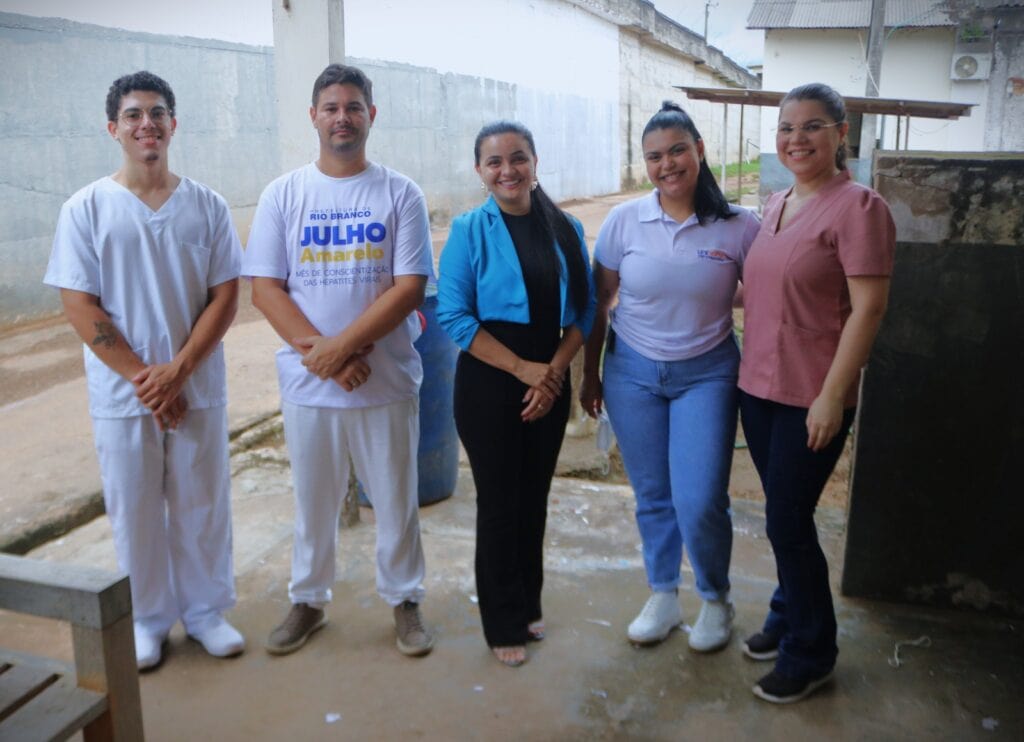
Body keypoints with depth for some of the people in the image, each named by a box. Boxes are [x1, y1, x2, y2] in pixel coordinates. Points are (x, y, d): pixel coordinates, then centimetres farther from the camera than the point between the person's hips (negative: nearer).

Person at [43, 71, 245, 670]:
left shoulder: (207, 206, 1)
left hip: (199, 390, 1)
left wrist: (176, 372, -13)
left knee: (202, 506, 10)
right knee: (135, 512, 10)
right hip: (122, 395, -1)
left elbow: (225, 297, -3)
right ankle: (148, 620, 29)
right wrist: (142, 377, -13)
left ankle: (207, 610, 29)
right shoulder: (86, 209, -2)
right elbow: (80, 307, -6)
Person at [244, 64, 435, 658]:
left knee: (397, 499, 11)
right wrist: (318, 350, -15)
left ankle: (405, 600, 30)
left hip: (387, 380, -1)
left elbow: (410, 286, -9)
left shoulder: (400, 194, -2)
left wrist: (343, 344, -18)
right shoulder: (284, 194, 2)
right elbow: (264, 286, -2)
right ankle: (309, 601, 34)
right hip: (308, 381, 1)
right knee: (314, 500, 15)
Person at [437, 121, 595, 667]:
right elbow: (453, 315, -13)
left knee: (535, 497, 14)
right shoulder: (470, 230, -7)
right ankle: (504, 625, 22)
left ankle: (528, 605, 34)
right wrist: (522, 367, -17)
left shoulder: (565, 230, 3)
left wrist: (554, 370, -11)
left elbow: (583, 310, 3)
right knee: (499, 501, 5)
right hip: (489, 384, -3)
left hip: (550, 382, 4)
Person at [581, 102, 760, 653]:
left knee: (700, 503, -6)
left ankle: (716, 599, 23)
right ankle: (662, 597, 33)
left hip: (706, 375, -2)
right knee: (651, 496, 12)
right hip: (632, 373, 2)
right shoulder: (624, 221, -2)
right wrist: (590, 374, 6)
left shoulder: (738, 227, -7)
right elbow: (599, 302, 4)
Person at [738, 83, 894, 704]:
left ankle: (810, 654, 21)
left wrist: (831, 397, -20)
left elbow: (868, 309, -17)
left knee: (788, 520, 1)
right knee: (784, 515, 18)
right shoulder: (777, 206, 11)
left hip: (813, 397, -7)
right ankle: (789, 617, 38)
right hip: (759, 387, 7)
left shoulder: (858, 207, -12)